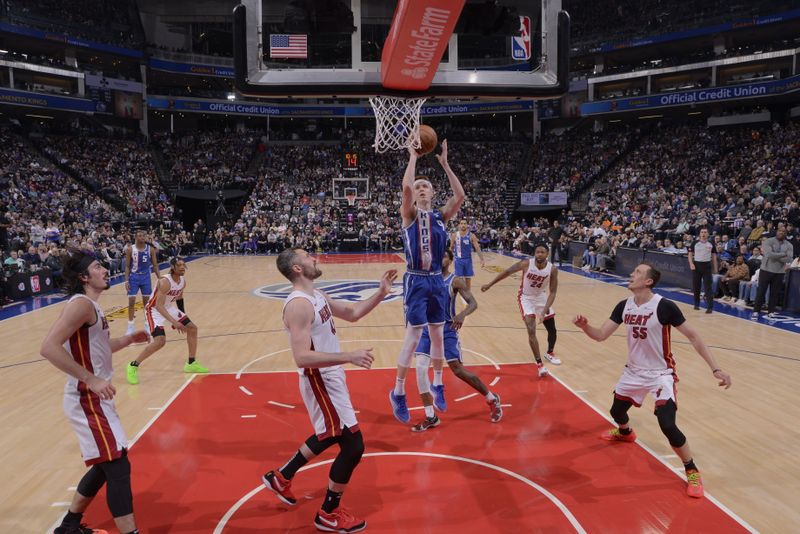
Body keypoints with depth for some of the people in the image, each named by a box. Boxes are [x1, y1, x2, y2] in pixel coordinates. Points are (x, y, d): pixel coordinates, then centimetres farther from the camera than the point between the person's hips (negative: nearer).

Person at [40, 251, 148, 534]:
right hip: (87, 400, -10)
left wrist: (128, 339, 16)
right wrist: (91, 380, -28)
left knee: (106, 465, 20)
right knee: (118, 467, -10)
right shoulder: (81, 304, -17)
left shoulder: (91, 306, 14)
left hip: (95, 398, 10)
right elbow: (49, 347, -28)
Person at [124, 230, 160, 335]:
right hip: (134, 277, -1)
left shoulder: (150, 249, -3)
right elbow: (127, 266, -4)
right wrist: (126, 280, -10)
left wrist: (159, 279, -3)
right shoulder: (130, 249, -7)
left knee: (147, 301, 8)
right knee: (131, 301, 0)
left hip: (146, 277, 1)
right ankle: (130, 326, 8)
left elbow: (155, 265, 2)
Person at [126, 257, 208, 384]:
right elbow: (158, 306, -33)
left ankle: (191, 364, 22)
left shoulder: (183, 281, -4)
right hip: (155, 311, -9)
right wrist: (174, 322, -40)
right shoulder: (165, 282, -29)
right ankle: (133, 366, -5)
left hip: (169, 308, 9)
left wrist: (180, 316, 19)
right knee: (160, 341, -25)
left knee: (192, 328, 9)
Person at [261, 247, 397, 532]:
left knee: (330, 436, 26)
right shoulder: (299, 305, -25)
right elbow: (302, 358, -32)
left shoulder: (317, 295, 6)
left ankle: (280, 477, 43)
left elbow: (352, 313, 17)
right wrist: (349, 357, -37)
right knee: (353, 445, -3)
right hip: (321, 383, -10)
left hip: (329, 378, 10)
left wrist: (381, 293, 5)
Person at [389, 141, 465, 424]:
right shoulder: (409, 215, -2)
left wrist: (444, 163, -4)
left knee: (438, 335, 12)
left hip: (437, 281, 5)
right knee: (413, 336, -5)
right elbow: (406, 187, -21)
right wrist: (413, 155, -12)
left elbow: (460, 195, -5)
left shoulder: (441, 216, 10)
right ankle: (398, 393, 9)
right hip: (416, 281, -5)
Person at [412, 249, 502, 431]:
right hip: (427, 328, 4)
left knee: (458, 370, -3)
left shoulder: (455, 281, -9)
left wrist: (462, 314, -37)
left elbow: (473, 303, -16)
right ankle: (430, 417, 1)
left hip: (447, 329, -4)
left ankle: (492, 399, 21)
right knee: (421, 368, -10)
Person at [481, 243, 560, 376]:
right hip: (527, 298, -3)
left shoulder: (553, 269, -20)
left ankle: (550, 353, 42)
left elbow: (553, 292, -17)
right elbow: (507, 272, -11)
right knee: (531, 331, -17)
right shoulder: (526, 264, -25)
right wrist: (489, 284, -7)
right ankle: (539, 364, -12)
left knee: (552, 330, 13)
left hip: (542, 298, 3)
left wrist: (545, 310, -29)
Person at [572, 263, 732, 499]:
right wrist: (584, 326, -28)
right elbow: (601, 335, -7)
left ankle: (692, 472, 6)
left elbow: (693, 337, -15)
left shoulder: (664, 306, -23)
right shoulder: (624, 306, -6)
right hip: (634, 371, 6)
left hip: (661, 373, -6)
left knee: (668, 426, -18)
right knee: (616, 411, 19)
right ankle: (625, 433, 57)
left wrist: (715, 368, -19)